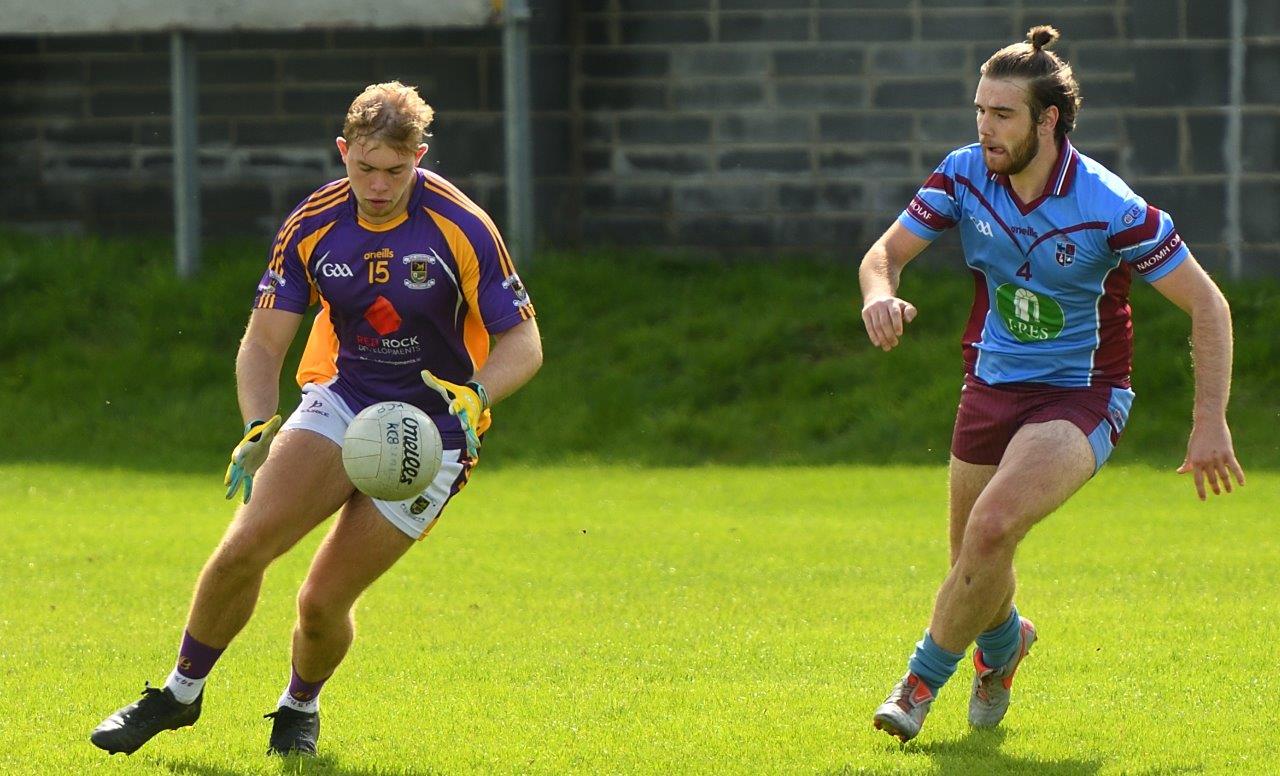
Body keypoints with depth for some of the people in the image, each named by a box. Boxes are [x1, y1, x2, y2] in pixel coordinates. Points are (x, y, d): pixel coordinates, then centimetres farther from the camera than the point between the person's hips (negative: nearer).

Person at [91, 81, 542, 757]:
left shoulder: (462, 228, -17)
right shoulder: (313, 225, -7)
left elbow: (523, 341, -11)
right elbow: (262, 342, -3)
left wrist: (476, 395, -31)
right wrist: (258, 429, -21)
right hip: (343, 401, 3)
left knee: (324, 600, -8)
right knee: (243, 548, -17)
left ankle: (300, 705, 26)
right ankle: (180, 693, 5)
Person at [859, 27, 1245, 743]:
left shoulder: (1110, 209, -22)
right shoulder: (965, 175, -9)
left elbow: (1207, 304, -14)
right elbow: (888, 251, -3)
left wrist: (1210, 422, -19)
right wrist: (880, 292, -29)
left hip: (1082, 395, -5)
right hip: (993, 383, 5)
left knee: (991, 527, -27)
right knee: (975, 568, 12)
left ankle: (923, 681, -6)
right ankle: (1004, 644, 49)